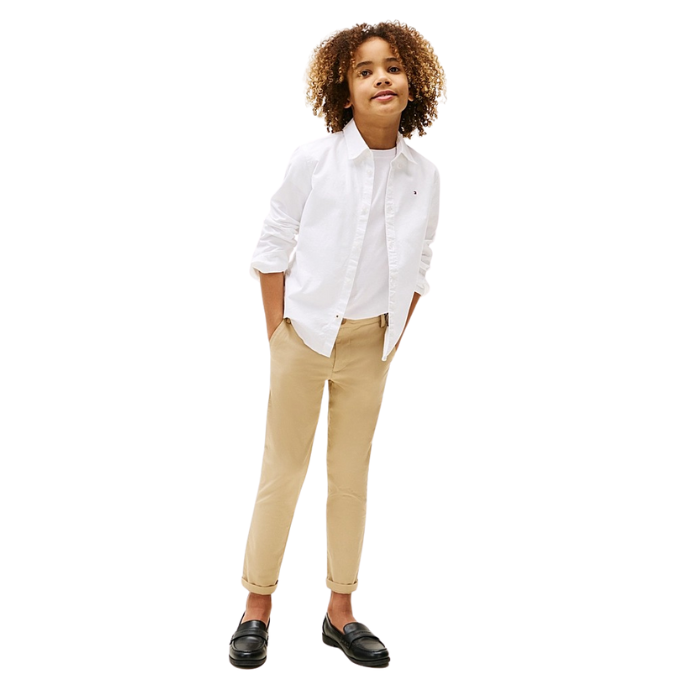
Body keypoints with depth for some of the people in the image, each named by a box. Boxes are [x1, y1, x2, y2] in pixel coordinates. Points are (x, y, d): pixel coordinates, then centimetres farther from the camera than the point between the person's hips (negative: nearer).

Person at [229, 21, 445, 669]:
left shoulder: (423, 176, -3)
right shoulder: (315, 159, -12)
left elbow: (417, 268, 7)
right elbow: (273, 248, -6)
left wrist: (391, 341, 4)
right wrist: (278, 334, -7)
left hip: (370, 343, 3)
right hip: (304, 335, -3)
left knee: (352, 477, 12)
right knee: (283, 473, 4)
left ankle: (341, 611, 25)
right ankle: (257, 608, 20)